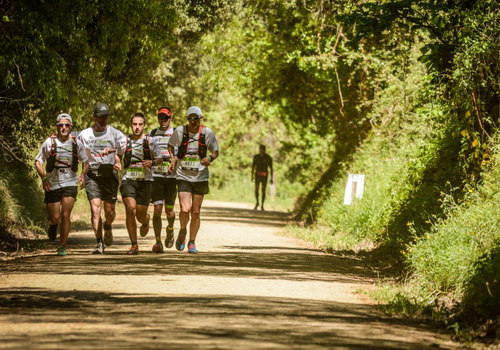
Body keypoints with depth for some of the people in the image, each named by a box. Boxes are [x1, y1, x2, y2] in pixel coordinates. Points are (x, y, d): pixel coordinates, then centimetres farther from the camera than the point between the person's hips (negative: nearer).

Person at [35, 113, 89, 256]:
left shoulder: (76, 143, 1)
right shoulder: (49, 142, -5)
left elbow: (85, 161, 13)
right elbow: (38, 161, 1)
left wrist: (83, 175, -5)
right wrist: (43, 178, -12)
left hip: (70, 183, 0)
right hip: (52, 184, 0)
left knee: (65, 216, -9)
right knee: (55, 218, 0)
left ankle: (62, 247, 2)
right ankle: (52, 225, 38)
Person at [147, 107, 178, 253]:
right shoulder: (151, 134, 11)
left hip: (172, 176, 0)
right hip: (156, 176, 0)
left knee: (169, 210, 5)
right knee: (157, 209, -10)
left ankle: (170, 230, 37)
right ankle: (158, 242, -7)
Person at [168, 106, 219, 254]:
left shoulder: (207, 132, -2)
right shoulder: (180, 131, -3)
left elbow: (215, 151, 7)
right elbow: (171, 145, 15)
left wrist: (210, 158, -14)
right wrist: (173, 158, -2)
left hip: (200, 176, 1)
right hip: (183, 176, -1)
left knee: (196, 212, 5)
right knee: (185, 209, -15)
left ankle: (192, 243, 20)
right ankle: (183, 231, 16)